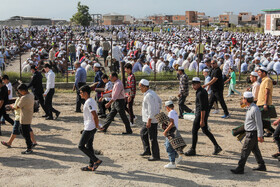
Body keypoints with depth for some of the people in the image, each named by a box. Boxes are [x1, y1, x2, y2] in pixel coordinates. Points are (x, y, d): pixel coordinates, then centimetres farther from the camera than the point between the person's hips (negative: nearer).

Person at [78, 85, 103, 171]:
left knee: (81, 146, -3)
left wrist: (97, 126, -13)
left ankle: (96, 160, -3)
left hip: (89, 128, -10)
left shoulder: (88, 102, -17)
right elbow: (95, 115, 16)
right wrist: (96, 125, 14)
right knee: (89, 146, 14)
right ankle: (91, 166, 18)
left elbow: (94, 115, -22)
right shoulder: (91, 101, 14)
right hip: (92, 128, 10)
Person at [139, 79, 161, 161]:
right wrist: (158, 110, 31)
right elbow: (159, 100, 26)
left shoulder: (149, 96, -21)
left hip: (151, 120, -11)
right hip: (147, 120, 11)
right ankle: (147, 150, 26)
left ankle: (156, 156, 5)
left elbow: (151, 109, -26)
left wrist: (149, 120, -25)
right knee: (143, 133, 21)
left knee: (153, 138, -3)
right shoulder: (152, 93, 11)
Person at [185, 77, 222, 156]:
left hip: (201, 114, -10)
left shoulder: (200, 93, -21)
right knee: (205, 131, 17)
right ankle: (217, 147, 19)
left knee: (194, 131, 0)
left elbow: (203, 108, -24)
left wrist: (202, 120, -24)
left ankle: (193, 150, 10)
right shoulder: (203, 91, 11)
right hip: (205, 114, 10)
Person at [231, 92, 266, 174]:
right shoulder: (250, 108, 8)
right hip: (250, 133, 10)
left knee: (245, 150, -5)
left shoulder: (255, 109, -22)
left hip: (252, 134, -10)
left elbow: (259, 123, -20)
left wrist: (260, 136, -18)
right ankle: (262, 166, 29)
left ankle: (240, 168, 0)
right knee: (255, 149, 18)